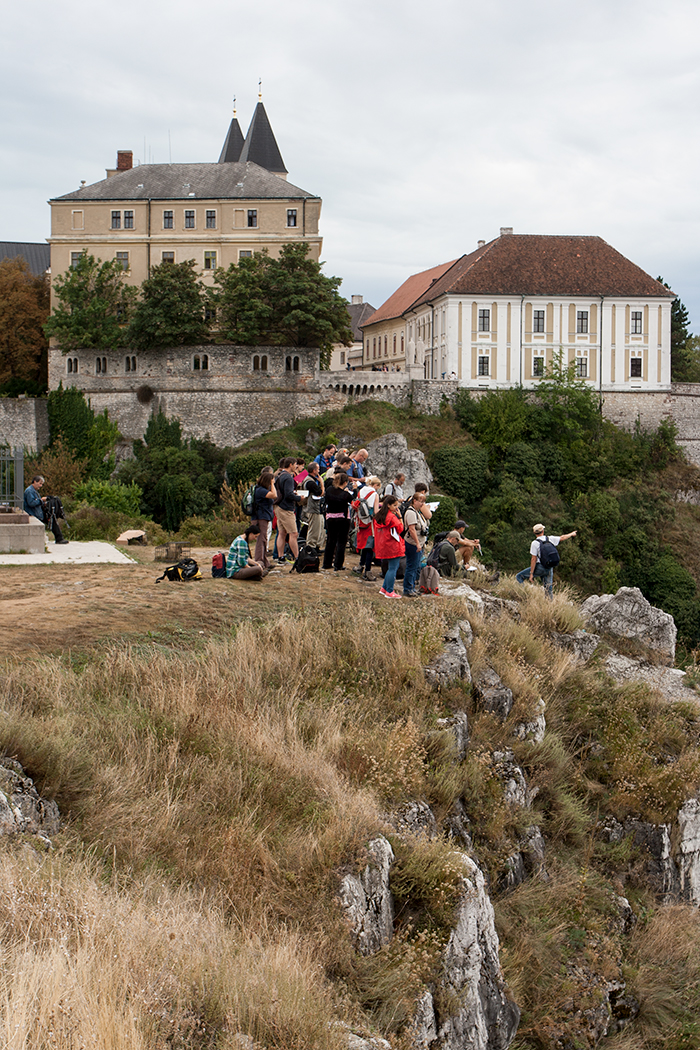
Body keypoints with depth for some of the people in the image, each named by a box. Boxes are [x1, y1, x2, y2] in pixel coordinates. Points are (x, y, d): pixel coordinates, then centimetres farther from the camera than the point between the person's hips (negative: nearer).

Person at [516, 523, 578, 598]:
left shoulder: (535, 543, -13)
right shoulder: (550, 539, 1)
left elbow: (534, 559, -15)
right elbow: (562, 537, 18)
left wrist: (531, 574, -12)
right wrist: (572, 534, 39)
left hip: (539, 568, -5)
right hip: (549, 568, 5)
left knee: (519, 576, 3)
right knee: (549, 589, 10)